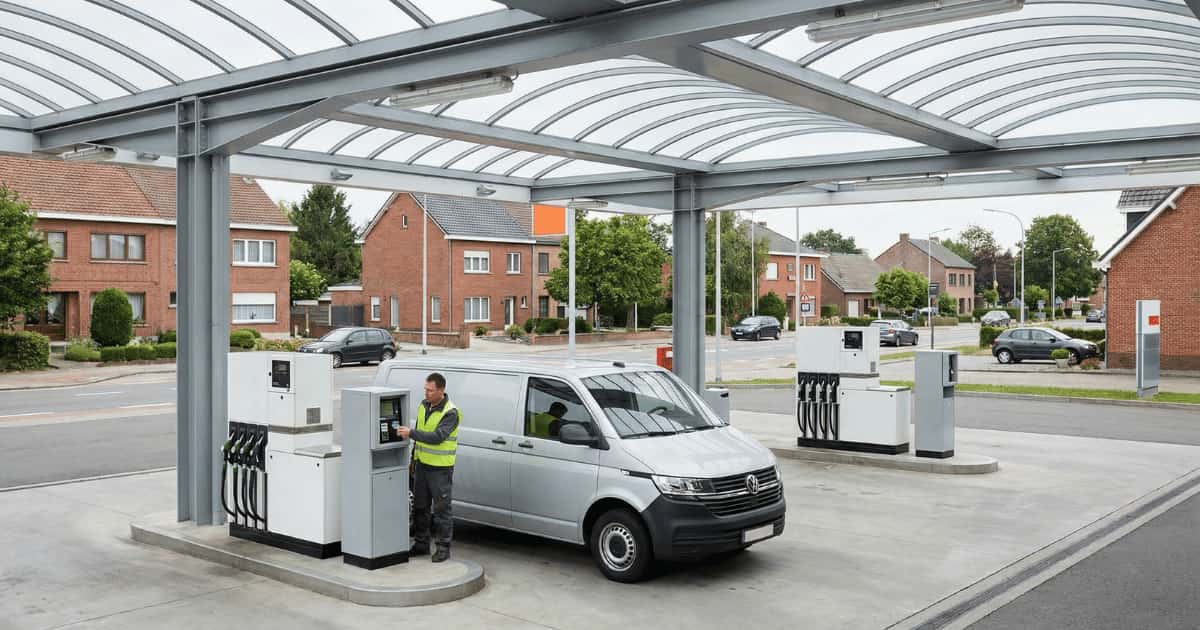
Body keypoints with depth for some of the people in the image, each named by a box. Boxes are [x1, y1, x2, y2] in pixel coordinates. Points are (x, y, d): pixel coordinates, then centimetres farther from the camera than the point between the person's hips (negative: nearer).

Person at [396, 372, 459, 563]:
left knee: (441, 509, -2)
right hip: (422, 465, 8)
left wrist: (411, 432, -30)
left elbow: (437, 437, -28)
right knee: (419, 506, 13)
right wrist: (414, 459, 20)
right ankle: (421, 543, 25)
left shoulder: (450, 413, -17)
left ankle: (443, 547, 6)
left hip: (440, 468, -7)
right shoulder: (424, 405, 8)